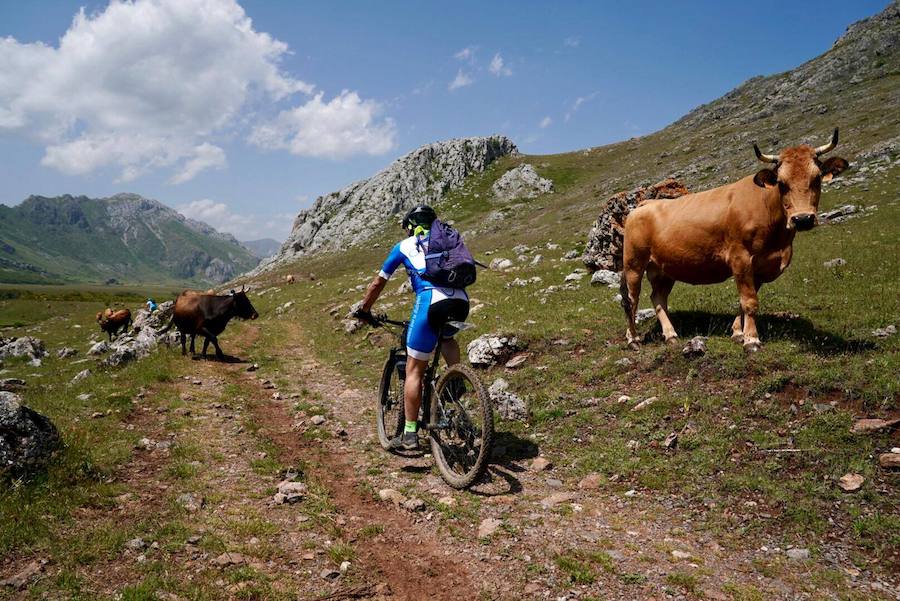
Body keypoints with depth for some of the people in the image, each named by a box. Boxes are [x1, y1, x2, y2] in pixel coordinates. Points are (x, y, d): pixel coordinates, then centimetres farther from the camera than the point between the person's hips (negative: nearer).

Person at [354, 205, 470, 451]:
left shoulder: (404, 246, 21)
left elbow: (378, 282, 27)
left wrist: (364, 310, 41)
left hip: (431, 301, -4)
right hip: (461, 301, 4)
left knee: (414, 370, 7)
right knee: (446, 337, 38)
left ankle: (409, 434, 9)